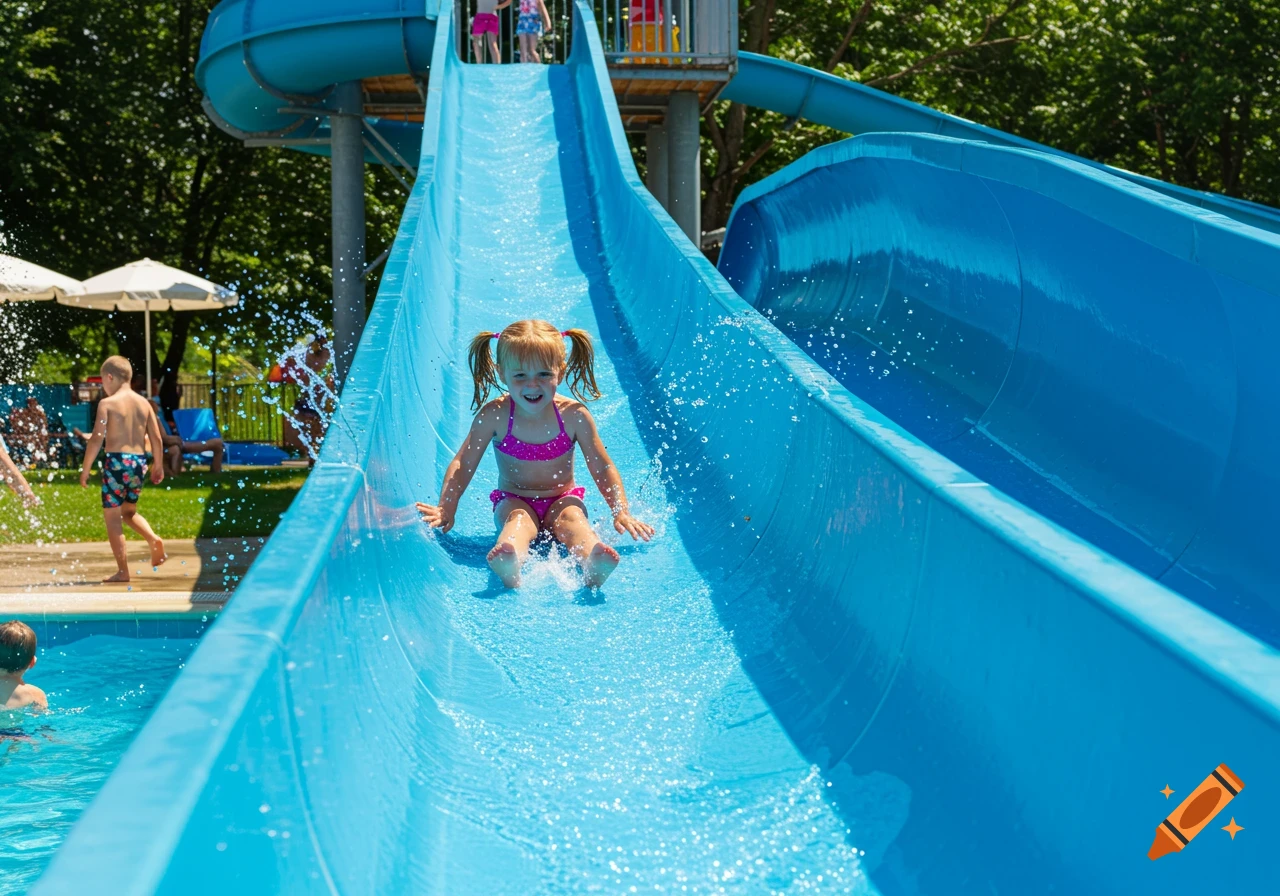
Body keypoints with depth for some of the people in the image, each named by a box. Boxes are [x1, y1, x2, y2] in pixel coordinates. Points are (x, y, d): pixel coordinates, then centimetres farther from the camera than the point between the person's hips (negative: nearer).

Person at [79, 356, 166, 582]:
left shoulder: (107, 403, -7)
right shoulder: (144, 403, 8)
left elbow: (97, 439, -11)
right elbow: (157, 439, 8)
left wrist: (85, 469, -5)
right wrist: (158, 465, 21)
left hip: (116, 461, -6)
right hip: (138, 461, 6)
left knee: (112, 518, 3)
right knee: (129, 512, 24)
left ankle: (123, 572, 2)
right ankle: (153, 539, -3)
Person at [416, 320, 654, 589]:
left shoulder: (574, 416, -11)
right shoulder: (494, 416, -13)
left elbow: (603, 469, -3)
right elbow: (463, 466, -6)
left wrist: (622, 513, -13)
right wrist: (445, 510, -18)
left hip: (562, 500, 1)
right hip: (514, 501, -1)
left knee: (573, 519, -31)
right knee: (518, 521, -33)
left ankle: (592, 566, -63)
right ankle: (508, 568, -68)